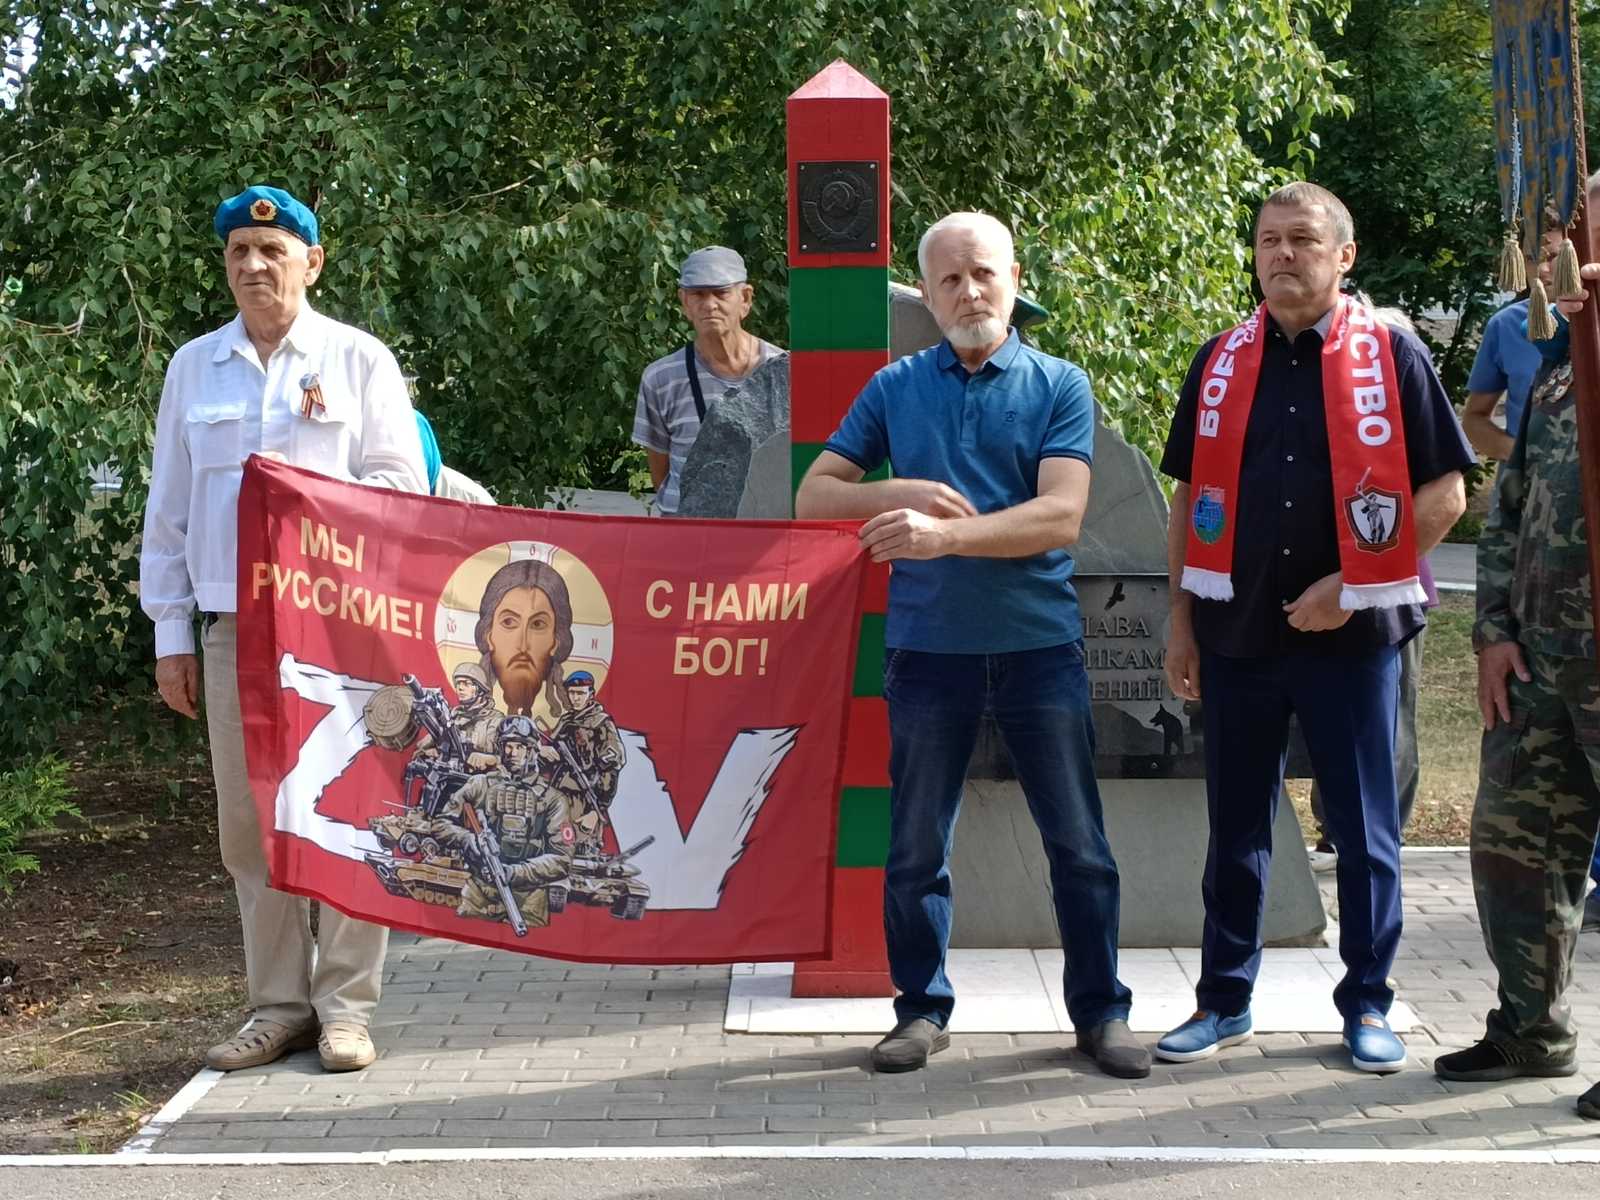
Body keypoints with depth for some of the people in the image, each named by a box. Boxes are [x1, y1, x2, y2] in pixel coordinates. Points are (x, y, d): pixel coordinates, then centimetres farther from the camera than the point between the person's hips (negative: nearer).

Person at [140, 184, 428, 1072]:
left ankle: (345, 1005, 7)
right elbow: (168, 506, 13)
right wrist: (170, 632, 9)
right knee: (248, 822, 5)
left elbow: (403, 486, 1)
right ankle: (279, 1004, 14)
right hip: (232, 623, 3)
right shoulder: (194, 367, 12)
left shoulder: (357, 360, 4)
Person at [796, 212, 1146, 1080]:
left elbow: (1061, 517, -13)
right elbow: (813, 495, 5)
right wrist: (904, 493, -14)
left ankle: (1100, 1011, 18)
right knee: (916, 847, 8)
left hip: (1040, 646, -1)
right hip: (928, 649, 2)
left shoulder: (1059, 387, 0)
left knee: (1079, 844, 5)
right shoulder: (895, 388, 6)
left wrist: (944, 534, -23)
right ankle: (922, 1009, 21)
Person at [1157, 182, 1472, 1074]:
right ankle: (1226, 1000, 21)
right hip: (1239, 632, 3)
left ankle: (1369, 1004, 18)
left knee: (1365, 829, 6)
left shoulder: (1392, 356, -2)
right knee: (1237, 826, 11)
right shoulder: (1222, 362, 8)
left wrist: (1350, 584, -11)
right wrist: (1182, 619, 7)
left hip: (1352, 632, -3)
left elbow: (1446, 492, -4)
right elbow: (1192, 498, 13)